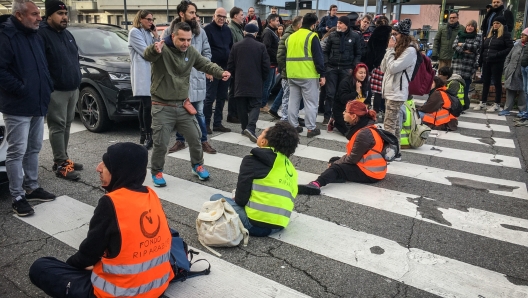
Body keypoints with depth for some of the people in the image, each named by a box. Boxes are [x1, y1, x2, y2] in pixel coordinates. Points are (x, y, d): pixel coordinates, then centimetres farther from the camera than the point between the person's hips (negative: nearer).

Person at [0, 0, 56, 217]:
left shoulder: (35, 36, 13)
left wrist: (47, 86, 10)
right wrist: (21, 89, -20)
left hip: (38, 104, 8)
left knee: (34, 149, 16)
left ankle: (31, 187, 28)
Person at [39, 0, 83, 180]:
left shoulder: (67, 35, 17)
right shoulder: (42, 34, -11)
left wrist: (77, 81, 17)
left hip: (72, 89, 9)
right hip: (55, 91, -8)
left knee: (66, 125, 13)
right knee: (58, 127, -5)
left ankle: (63, 159, 23)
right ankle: (60, 165, 0)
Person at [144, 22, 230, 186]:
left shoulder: (191, 52, 4)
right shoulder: (162, 50, -16)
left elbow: (206, 64, 10)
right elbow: (148, 55, -36)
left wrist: (221, 72, -11)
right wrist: (154, 49, -61)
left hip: (183, 105, 5)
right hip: (163, 107, -5)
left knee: (195, 138, 12)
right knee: (161, 144, 0)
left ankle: (197, 165, 35)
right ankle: (156, 172, 23)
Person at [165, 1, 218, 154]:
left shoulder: (200, 31, 5)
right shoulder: (169, 32, -2)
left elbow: (207, 52, 10)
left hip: (196, 78, 1)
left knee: (199, 112, 7)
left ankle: (204, 141, 19)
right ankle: (180, 140, 27)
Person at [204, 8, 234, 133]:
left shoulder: (227, 30, 14)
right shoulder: (208, 29, -4)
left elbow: (231, 47, 20)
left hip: (225, 68, 6)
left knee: (222, 97, 9)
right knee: (210, 97, -4)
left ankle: (217, 123, 18)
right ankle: (206, 124, 5)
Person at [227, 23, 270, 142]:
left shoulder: (236, 46, 2)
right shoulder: (261, 46, -4)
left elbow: (230, 65, 5)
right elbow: (266, 66, -3)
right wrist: (263, 78, 13)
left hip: (240, 82, 2)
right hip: (255, 83, -2)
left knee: (242, 107, 11)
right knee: (254, 105, 0)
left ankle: (245, 128, 16)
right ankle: (250, 128, -20)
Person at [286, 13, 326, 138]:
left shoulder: (290, 37, 14)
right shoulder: (312, 37, -7)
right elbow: (318, 57, -10)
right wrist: (322, 74, -7)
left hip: (292, 75, 6)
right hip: (308, 75, -6)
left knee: (293, 101, 11)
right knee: (310, 102, 0)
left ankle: (293, 126, 15)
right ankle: (311, 128, 3)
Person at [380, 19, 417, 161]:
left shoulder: (410, 50, -11)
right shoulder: (398, 48, 16)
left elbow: (393, 68, -19)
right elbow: (383, 68, 11)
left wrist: (391, 49, -10)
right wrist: (390, 49, 3)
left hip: (397, 92, -9)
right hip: (389, 90, 9)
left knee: (389, 125, -8)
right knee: (394, 124, 12)